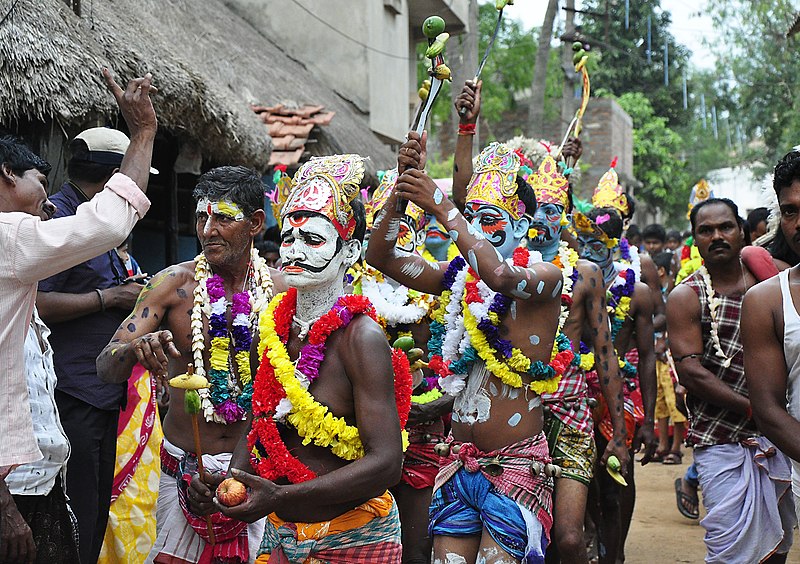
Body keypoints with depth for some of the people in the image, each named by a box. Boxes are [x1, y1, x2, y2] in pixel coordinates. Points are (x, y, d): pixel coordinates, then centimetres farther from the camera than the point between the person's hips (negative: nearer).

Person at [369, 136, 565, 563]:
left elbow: (502, 277, -29)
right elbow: (381, 257, 4)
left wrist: (441, 207, -27)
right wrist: (403, 185, -8)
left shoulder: (544, 276, -6)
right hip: (458, 460, 5)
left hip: (515, 464, -5)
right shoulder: (458, 276, 11)